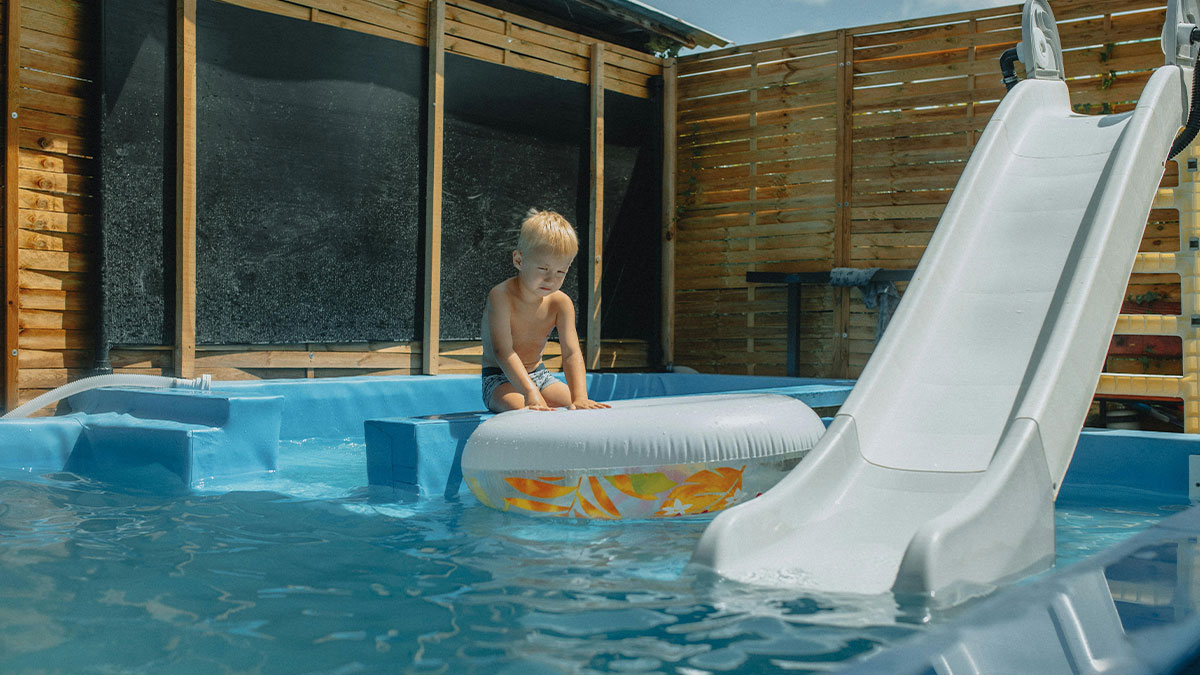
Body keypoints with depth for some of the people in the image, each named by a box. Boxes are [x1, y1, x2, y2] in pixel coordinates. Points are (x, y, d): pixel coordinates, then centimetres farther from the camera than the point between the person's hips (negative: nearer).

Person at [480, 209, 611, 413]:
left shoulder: (560, 303, -8)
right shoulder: (501, 296, -23)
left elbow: (572, 353, -17)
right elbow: (503, 351, -32)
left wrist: (580, 397, -35)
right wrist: (531, 393, -46)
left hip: (538, 375, 5)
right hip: (500, 379, -5)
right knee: (523, 410, -35)